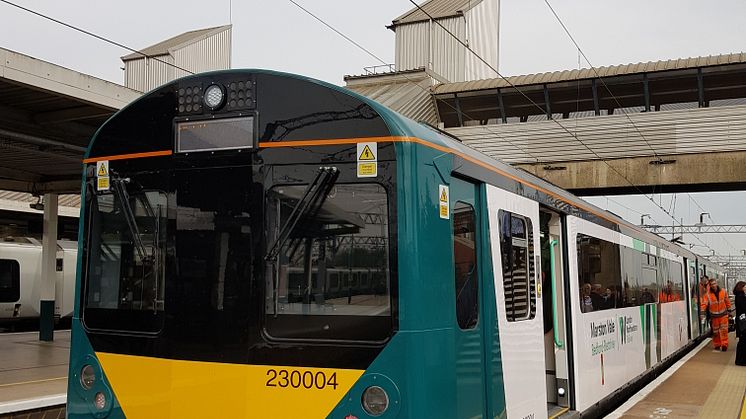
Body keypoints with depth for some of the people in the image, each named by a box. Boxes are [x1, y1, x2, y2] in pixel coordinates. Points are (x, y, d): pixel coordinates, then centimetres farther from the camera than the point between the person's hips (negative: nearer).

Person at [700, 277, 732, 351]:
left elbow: (727, 301, 9)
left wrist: (729, 309, 12)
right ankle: (717, 345, 18)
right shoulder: (707, 294, -10)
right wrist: (702, 311, -31)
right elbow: (704, 303, -17)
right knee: (715, 331, 8)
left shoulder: (723, 291, -3)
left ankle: (724, 345, -4)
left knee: (724, 330, -5)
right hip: (714, 315, -1)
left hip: (723, 314, 1)